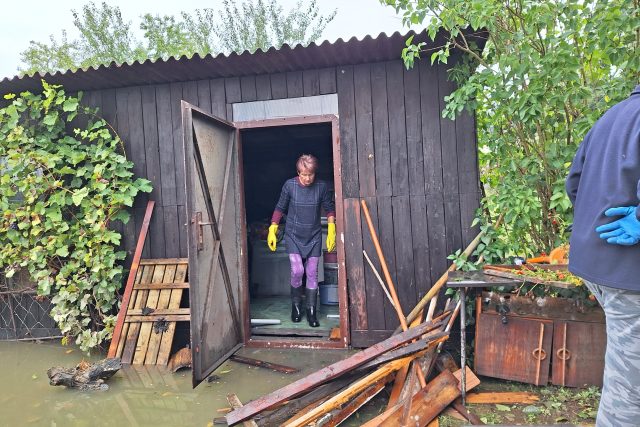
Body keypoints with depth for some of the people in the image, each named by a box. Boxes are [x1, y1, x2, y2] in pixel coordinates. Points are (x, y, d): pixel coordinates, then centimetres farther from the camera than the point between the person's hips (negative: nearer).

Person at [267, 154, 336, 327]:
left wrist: (331, 232, 0)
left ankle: (311, 311, 14)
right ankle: (296, 305, 15)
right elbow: (280, 208, 0)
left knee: (312, 273, 3)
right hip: (293, 235, -1)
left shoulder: (322, 186, -8)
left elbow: (329, 209, 4)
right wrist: (272, 231, -2)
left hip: (314, 236, 1)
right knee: (297, 271, -10)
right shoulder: (289, 185, -10)